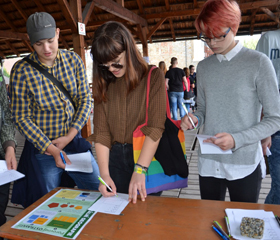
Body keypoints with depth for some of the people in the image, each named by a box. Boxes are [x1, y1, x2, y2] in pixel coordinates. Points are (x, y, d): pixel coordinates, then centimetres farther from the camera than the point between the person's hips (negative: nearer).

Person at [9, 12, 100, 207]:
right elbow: (21, 117, -10)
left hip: (74, 141, 3)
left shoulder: (73, 60, -4)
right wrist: (51, 149, -18)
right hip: (42, 149, -2)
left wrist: (70, 136, -13)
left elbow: (85, 99, -3)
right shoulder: (21, 71, -12)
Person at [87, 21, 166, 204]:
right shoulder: (104, 84, 5)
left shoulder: (153, 77, -7)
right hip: (115, 157, 3)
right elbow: (101, 131, -2)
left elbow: (155, 128, -14)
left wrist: (140, 170, -21)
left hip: (147, 157, -3)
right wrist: (104, 174, -11)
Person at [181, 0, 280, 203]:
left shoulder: (258, 62, -7)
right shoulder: (203, 67, 6)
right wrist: (194, 119, -10)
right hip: (209, 162, 4)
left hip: (245, 164, -3)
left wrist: (237, 139, -20)